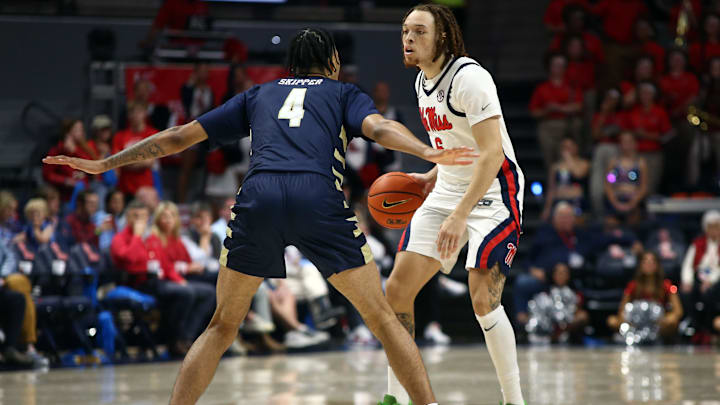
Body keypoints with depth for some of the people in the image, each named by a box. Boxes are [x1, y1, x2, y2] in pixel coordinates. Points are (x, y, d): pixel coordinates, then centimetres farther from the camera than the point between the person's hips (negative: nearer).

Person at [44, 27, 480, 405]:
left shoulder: (258, 95, 33)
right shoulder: (345, 93, 26)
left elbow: (179, 137, 31)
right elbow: (379, 128, 3)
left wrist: (105, 164, 38)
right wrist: (429, 153, -12)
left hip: (258, 198, 2)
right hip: (319, 197, -2)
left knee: (223, 326, 17)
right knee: (384, 318, 8)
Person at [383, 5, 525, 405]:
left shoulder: (469, 78, -19)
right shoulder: (423, 81, 8)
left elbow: (492, 153, -26)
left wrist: (460, 217, -32)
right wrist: (434, 176, 11)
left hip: (494, 194, -8)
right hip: (448, 191, 8)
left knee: (484, 299, -20)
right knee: (397, 288, -1)